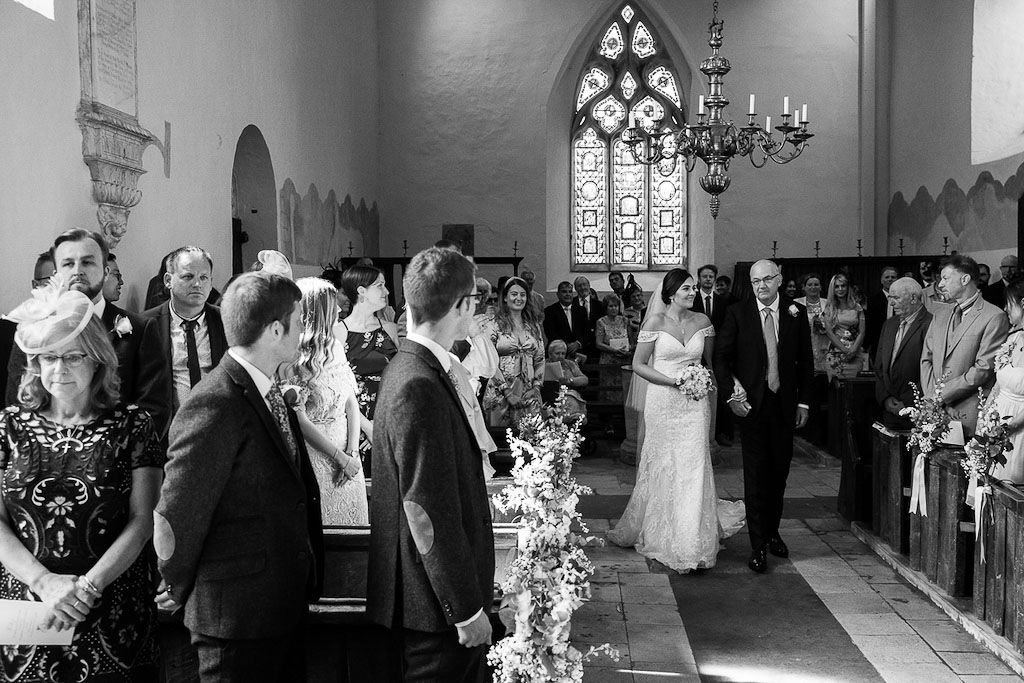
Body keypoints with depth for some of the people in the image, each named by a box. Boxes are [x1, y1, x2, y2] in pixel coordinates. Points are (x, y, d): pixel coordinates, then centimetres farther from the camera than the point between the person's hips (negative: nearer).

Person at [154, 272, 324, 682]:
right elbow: (174, 518, -18)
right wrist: (177, 591, -4)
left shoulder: (270, 395, 7)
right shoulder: (215, 406, -22)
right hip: (237, 619, -8)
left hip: (286, 607, 9)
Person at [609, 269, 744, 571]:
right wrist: (675, 380, -13)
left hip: (695, 404, 2)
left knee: (694, 468, -4)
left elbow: (711, 361, 19)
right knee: (661, 468, 7)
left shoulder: (703, 321, 5)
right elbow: (638, 365, -5)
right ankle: (659, 534, 26)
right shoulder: (655, 321, -5)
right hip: (663, 403, -2)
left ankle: (693, 544, 3)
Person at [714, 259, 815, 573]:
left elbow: (805, 361, 8)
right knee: (755, 474, -2)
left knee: (779, 472, 12)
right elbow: (721, 357, 0)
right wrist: (732, 391, -12)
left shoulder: (796, 313, 4)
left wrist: (803, 402, 4)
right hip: (750, 404, -2)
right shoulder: (737, 313, -2)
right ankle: (758, 545, 4)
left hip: (784, 404, 3)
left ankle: (772, 532, 31)